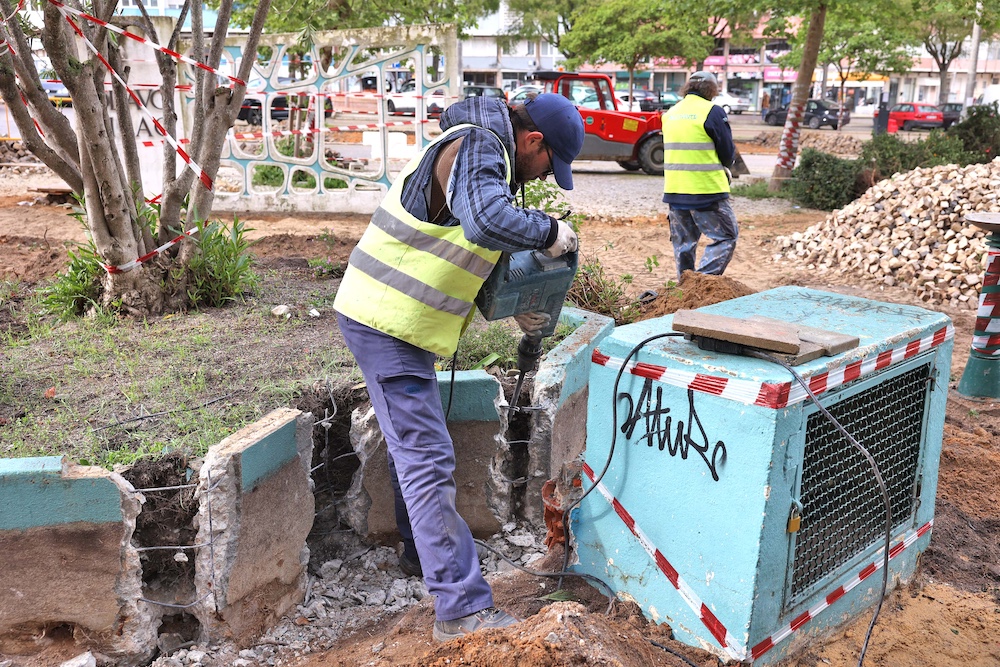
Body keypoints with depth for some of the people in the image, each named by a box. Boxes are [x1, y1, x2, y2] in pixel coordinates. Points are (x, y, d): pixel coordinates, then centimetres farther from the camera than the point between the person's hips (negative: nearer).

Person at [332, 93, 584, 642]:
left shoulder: (487, 156, 17)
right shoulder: (477, 147, -15)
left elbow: (460, 254, 23)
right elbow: (487, 222, -37)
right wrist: (549, 232, -19)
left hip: (395, 317, 11)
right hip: (386, 321, -11)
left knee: (411, 444, 22)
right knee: (427, 458, -11)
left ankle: (421, 553, 39)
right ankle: (462, 608, -8)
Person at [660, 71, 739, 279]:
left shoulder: (671, 113, 12)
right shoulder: (712, 111, -7)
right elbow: (728, 152, -5)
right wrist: (724, 168, 18)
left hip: (674, 190, 6)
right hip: (706, 190, -6)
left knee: (683, 243, 14)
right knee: (726, 237, 2)